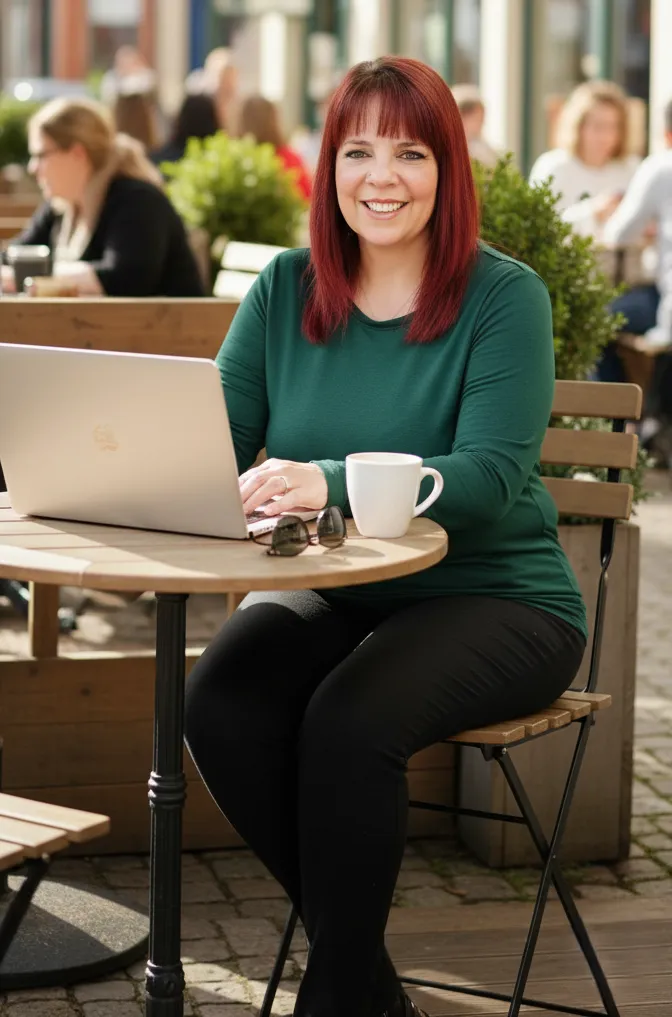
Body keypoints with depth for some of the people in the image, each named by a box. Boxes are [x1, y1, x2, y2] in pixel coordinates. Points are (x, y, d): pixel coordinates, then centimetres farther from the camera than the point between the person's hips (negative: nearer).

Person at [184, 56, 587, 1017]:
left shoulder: (504, 296, -9)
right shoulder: (285, 289, 6)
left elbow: (491, 474, -22)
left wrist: (332, 483, -37)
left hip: (492, 599, -4)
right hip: (331, 591, 5)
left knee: (348, 719, -32)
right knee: (221, 702, -24)